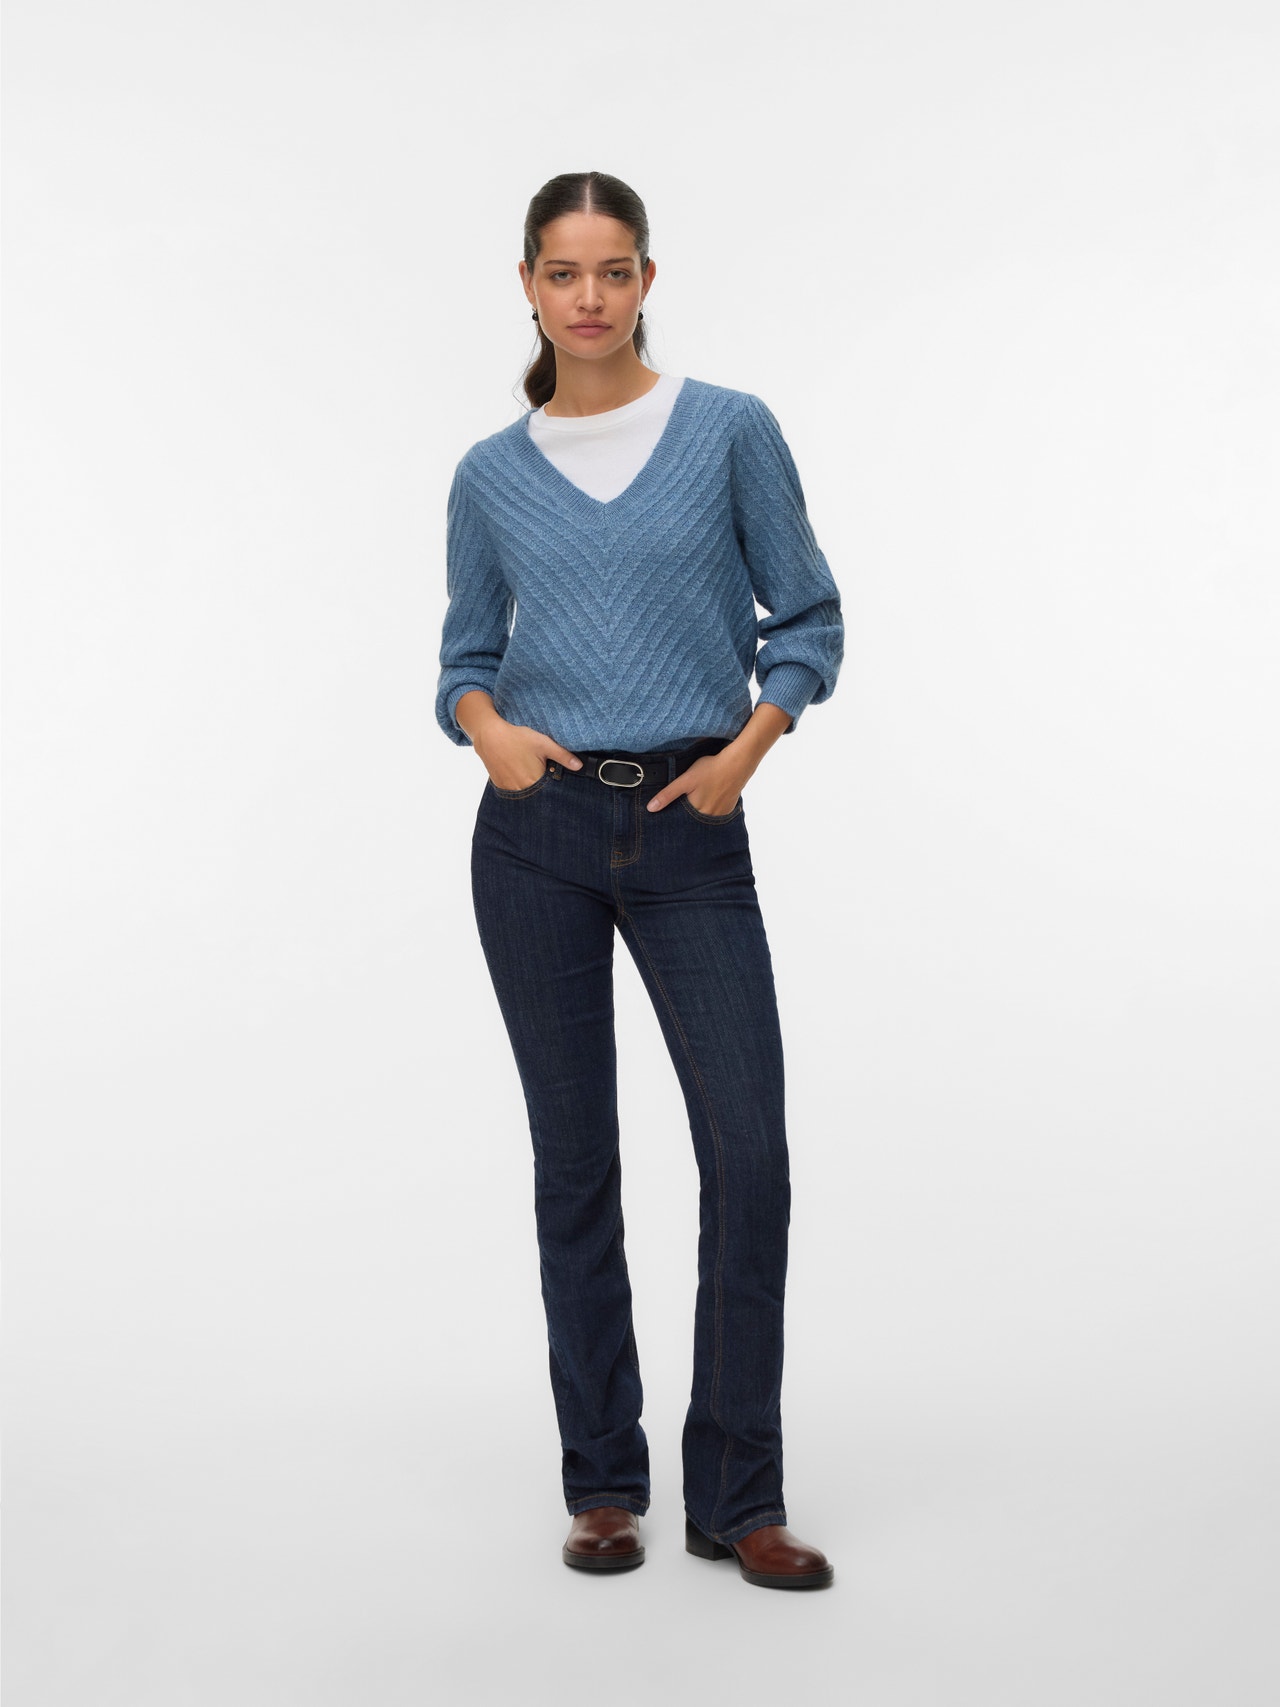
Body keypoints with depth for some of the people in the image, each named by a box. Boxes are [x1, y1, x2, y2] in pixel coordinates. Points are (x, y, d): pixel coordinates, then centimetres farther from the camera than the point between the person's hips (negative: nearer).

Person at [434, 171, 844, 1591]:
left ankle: (738, 1500, 8)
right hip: (539, 833, 1)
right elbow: (466, 659, 11)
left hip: (691, 835, -1)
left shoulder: (731, 430, 1)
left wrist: (750, 743, -12)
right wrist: (488, 728, -10)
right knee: (576, 1160, 6)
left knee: (749, 1154, -6)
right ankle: (603, 1485, 20)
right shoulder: (491, 475, 6)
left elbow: (808, 618, 3)